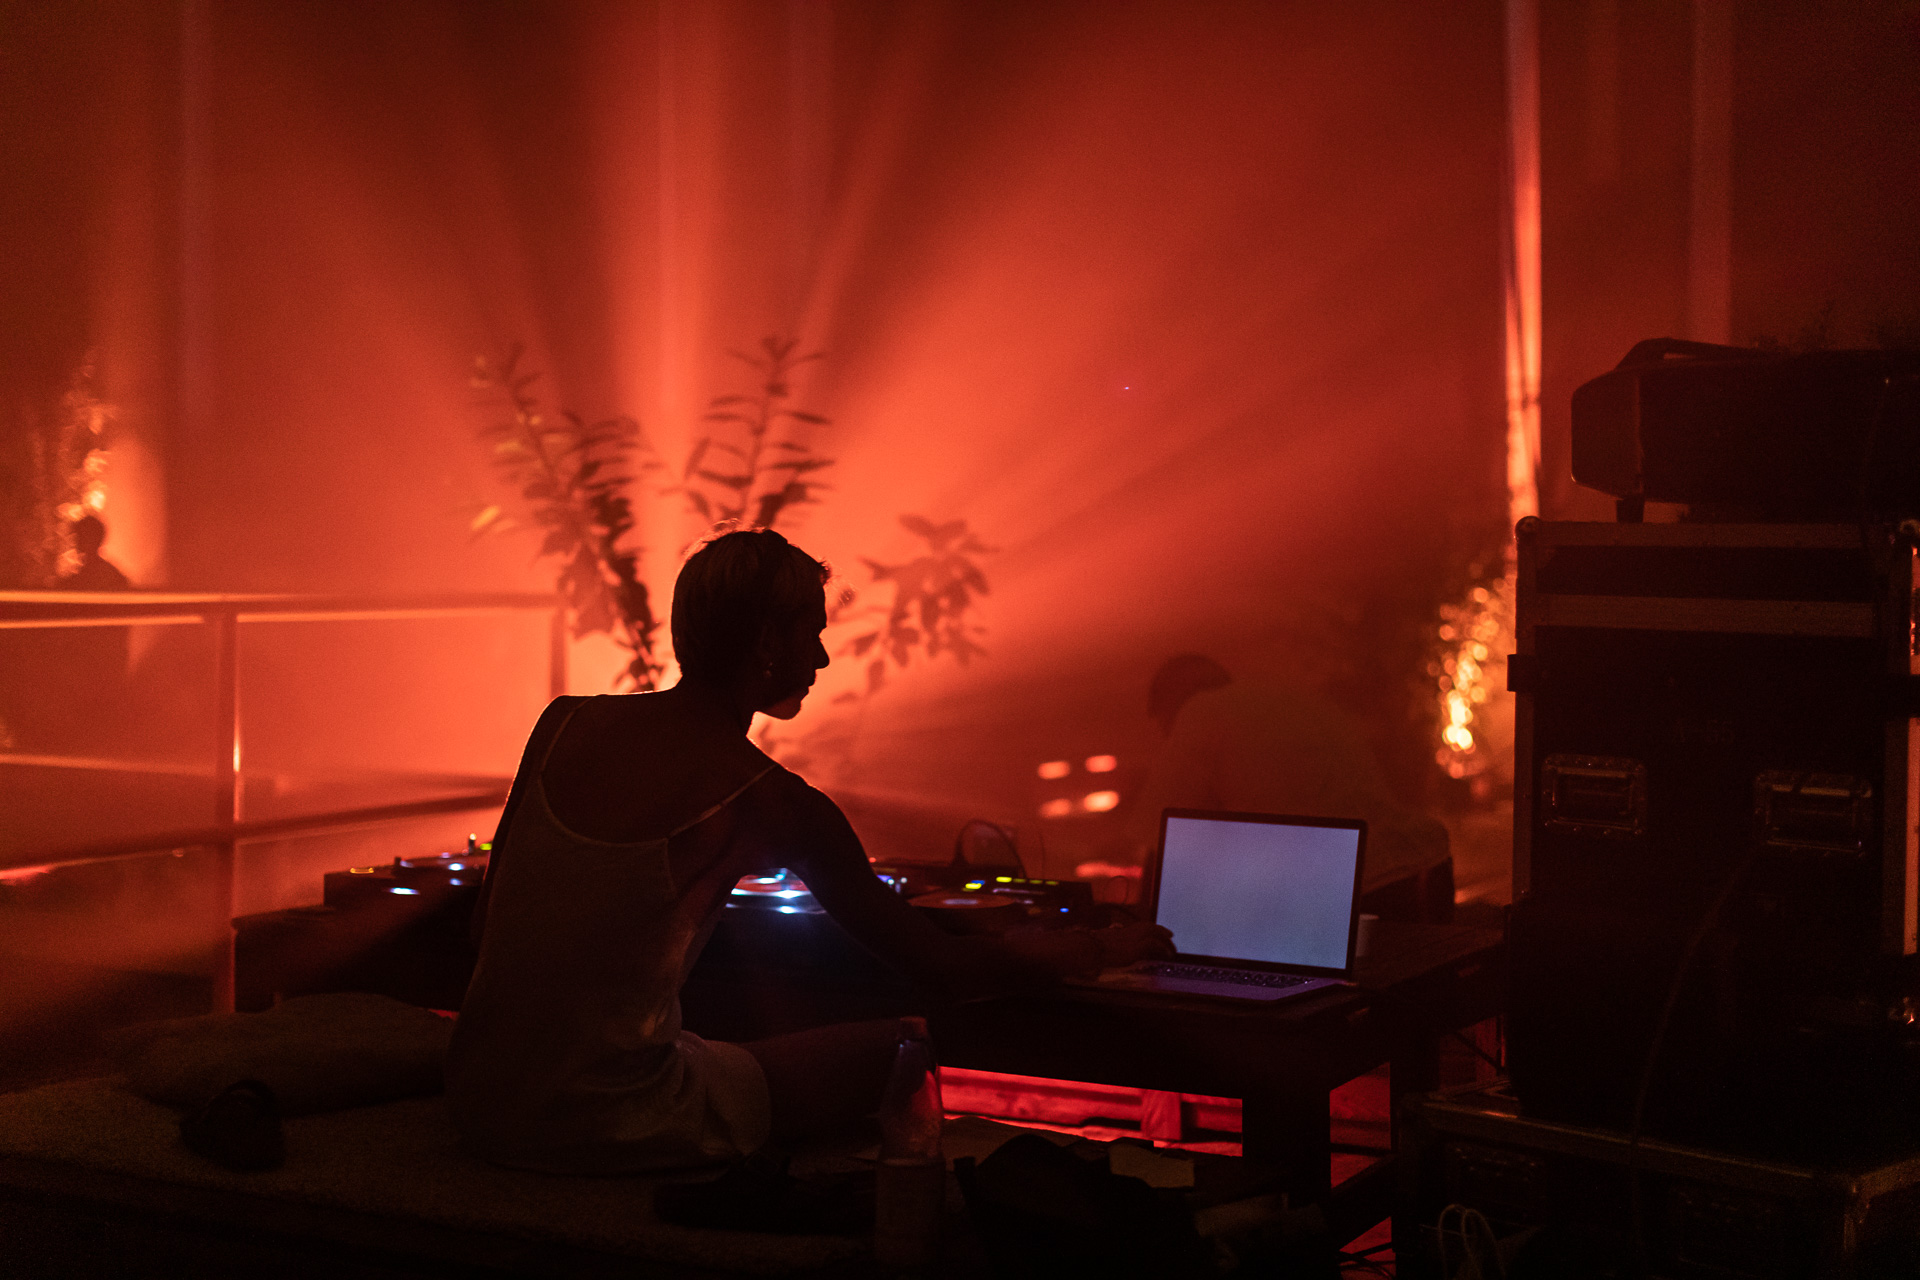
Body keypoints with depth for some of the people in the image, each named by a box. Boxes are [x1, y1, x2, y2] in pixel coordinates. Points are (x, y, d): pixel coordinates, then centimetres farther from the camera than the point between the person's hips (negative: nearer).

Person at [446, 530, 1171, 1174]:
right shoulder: (770, 804, -12)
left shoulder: (563, 723, 3)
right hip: (608, 1126, -6)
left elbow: (487, 923, 11)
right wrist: (1096, 950, 10)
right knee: (899, 1053, 9)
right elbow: (941, 967, -5)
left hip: (478, 1104, 7)